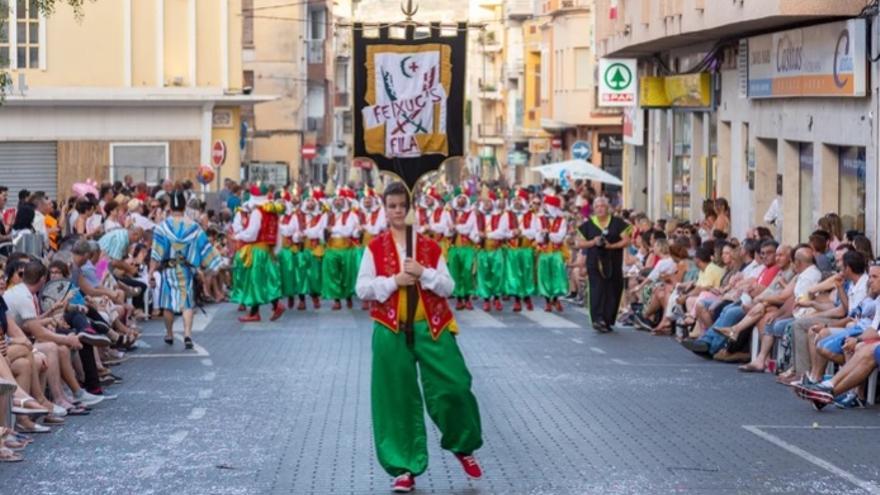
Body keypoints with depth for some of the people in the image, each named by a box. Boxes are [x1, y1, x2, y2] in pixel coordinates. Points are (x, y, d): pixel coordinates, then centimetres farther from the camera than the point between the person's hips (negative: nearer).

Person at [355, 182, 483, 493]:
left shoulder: (430, 247, 4)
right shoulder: (375, 248, 3)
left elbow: (448, 287, 2)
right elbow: (362, 289, -2)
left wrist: (424, 274, -14)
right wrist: (394, 281, -15)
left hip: (431, 328, 0)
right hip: (392, 331, 0)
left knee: (453, 387, -3)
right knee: (398, 398, 1)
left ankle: (464, 447, 24)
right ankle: (404, 467, 10)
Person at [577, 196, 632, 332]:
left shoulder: (617, 223, 5)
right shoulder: (588, 225, 9)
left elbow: (626, 241, 0)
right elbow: (580, 243, 8)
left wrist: (611, 245, -15)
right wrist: (593, 242, -11)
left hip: (613, 263, 1)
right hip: (595, 263, -1)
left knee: (613, 291, 1)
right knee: (597, 289, -14)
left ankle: (607, 321, 10)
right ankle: (598, 319, -23)